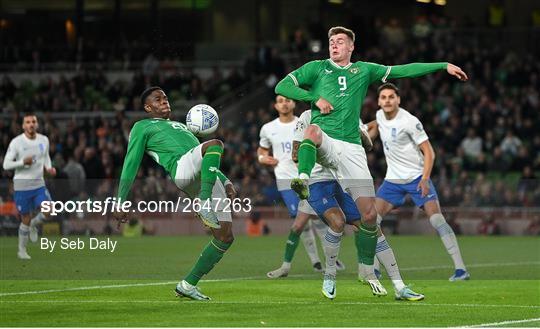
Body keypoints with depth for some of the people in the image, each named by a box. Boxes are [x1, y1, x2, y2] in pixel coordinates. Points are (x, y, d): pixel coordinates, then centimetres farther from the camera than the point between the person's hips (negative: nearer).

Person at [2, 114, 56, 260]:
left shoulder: (44, 140, 2)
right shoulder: (16, 142, -11)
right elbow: (6, 164, -12)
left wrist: (49, 168, 1)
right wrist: (23, 162, -26)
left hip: (39, 183, 3)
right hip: (22, 185, -3)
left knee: (48, 211, -16)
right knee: (26, 219, 2)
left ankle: (33, 225, 18)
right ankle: (22, 250, 21)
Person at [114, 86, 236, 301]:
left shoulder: (180, 126, 41)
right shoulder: (142, 127, 20)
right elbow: (130, 165, 12)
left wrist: (226, 182, 20)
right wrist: (121, 202, 3)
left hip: (211, 178, 7)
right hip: (182, 168, -7)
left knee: (225, 238, -3)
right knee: (215, 144, -37)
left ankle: (188, 285, 6)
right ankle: (205, 202, -44)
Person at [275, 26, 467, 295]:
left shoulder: (363, 71, 16)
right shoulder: (317, 68, 11)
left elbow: (403, 71, 14)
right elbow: (282, 86, 5)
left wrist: (444, 66, 10)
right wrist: (315, 97, -6)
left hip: (351, 148, 2)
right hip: (324, 142, -2)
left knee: (369, 214, -4)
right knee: (313, 129, -40)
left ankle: (367, 269, 13)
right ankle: (302, 181, -53)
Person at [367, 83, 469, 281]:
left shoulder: (409, 122, -17)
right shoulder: (380, 116, 2)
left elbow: (429, 152, -16)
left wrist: (425, 179, -26)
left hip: (417, 178, -6)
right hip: (393, 180, 6)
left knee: (436, 219, -18)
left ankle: (460, 269, -17)